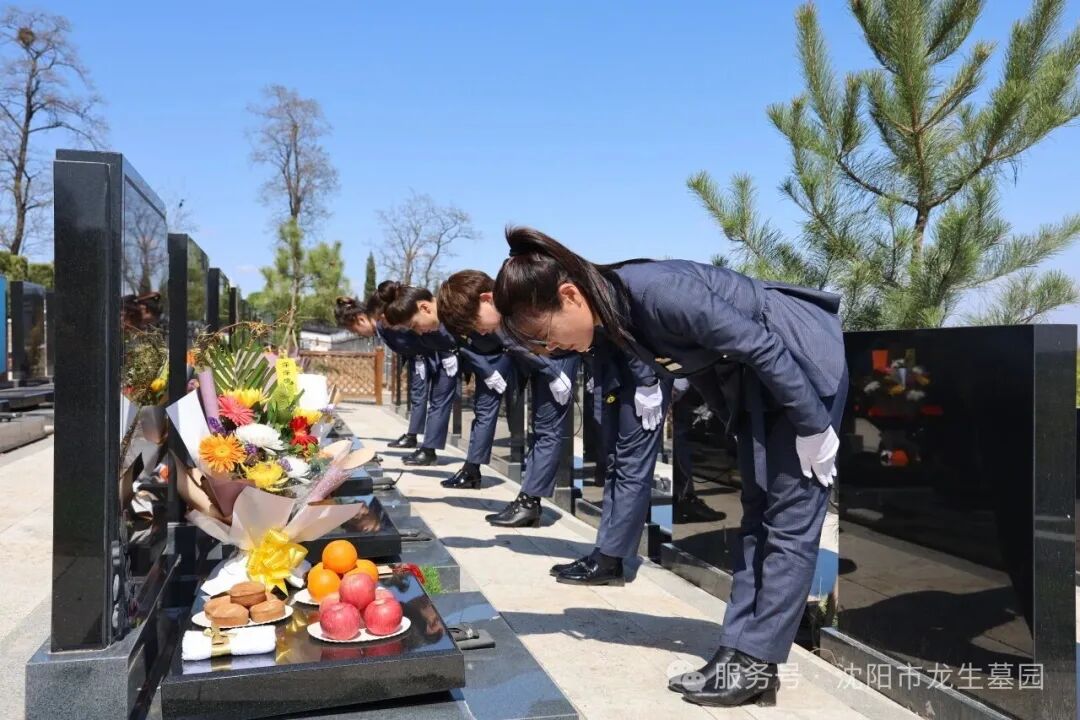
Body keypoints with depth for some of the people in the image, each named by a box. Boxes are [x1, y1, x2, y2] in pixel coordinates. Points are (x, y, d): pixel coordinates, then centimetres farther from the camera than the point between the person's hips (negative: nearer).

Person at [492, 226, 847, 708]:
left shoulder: (657, 292, -34)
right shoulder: (614, 312, -7)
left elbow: (761, 346, -27)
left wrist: (813, 428, -19)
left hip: (803, 357, -9)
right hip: (757, 378, 9)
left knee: (790, 520, -4)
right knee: (757, 515, 9)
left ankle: (757, 663, 2)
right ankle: (738, 650, 14)